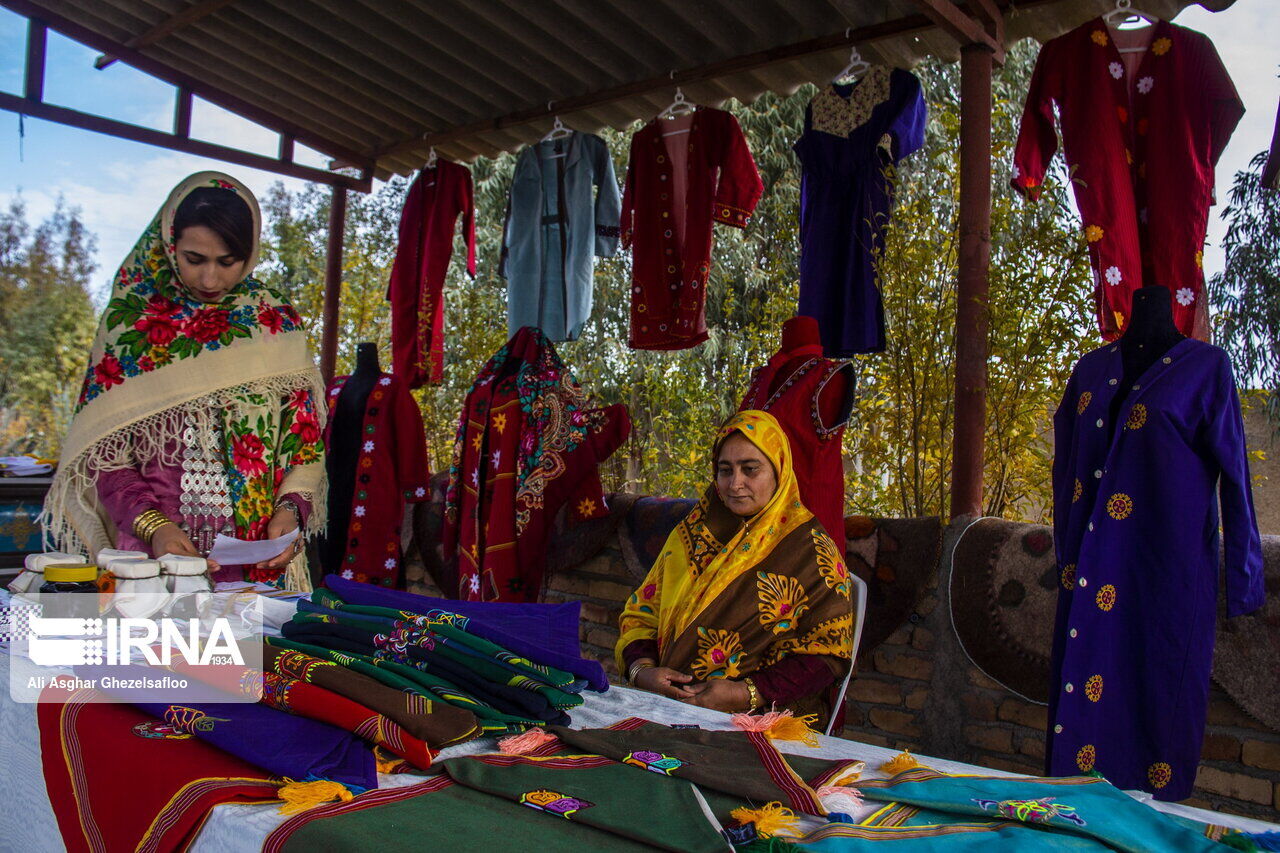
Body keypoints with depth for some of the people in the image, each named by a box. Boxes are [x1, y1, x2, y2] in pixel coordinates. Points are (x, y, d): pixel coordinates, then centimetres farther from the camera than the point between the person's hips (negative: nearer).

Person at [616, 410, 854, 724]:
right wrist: (642, 669, -8)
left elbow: (827, 654, -5)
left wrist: (746, 694, -17)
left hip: (762, 721, -5)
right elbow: (640, 612, 13)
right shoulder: (692, 533, 14)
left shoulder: (810, 549, -1)